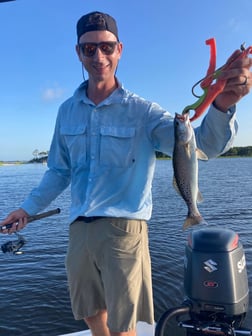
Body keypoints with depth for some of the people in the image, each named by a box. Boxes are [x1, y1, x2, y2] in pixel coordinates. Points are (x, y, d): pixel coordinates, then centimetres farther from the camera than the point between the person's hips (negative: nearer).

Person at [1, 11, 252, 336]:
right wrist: (28, 207, 11)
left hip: (123, 229, -4)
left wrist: (222, 105, -37)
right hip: (79, 229, 5)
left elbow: (205, 144, -17)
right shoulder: (67, 111, 6)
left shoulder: (142, 111, -7)